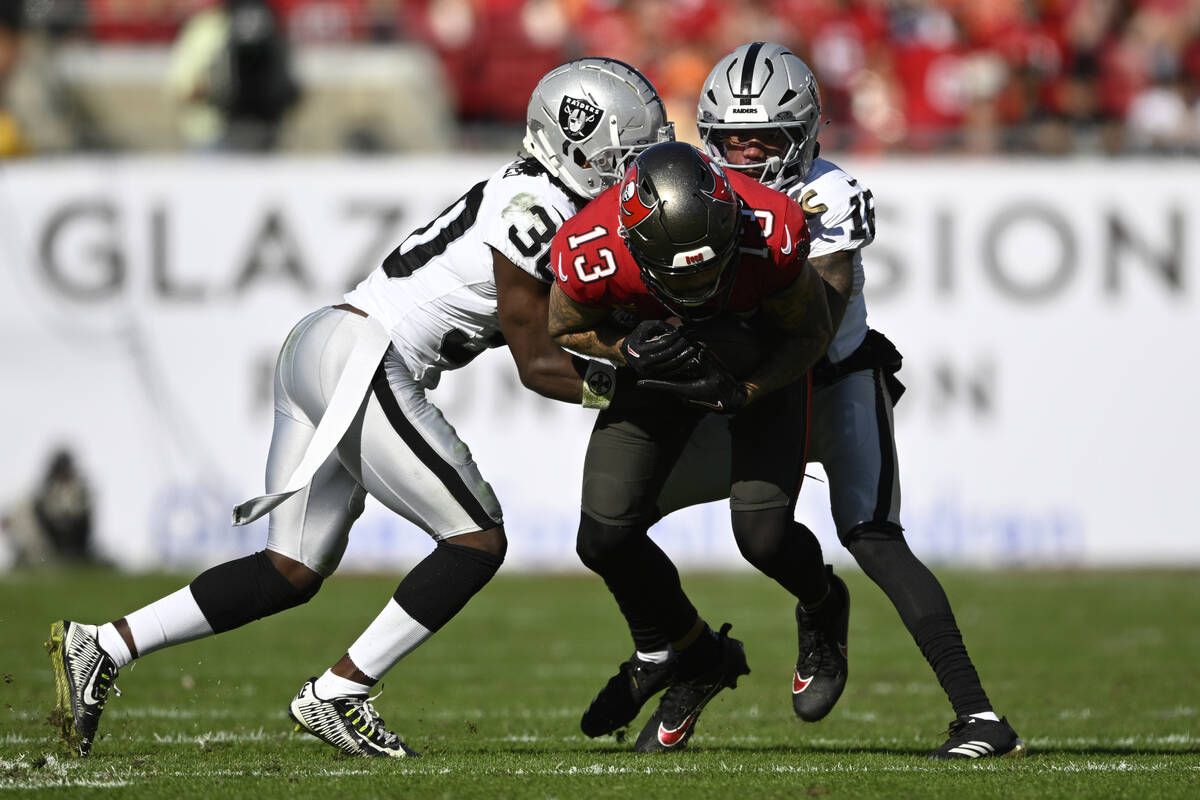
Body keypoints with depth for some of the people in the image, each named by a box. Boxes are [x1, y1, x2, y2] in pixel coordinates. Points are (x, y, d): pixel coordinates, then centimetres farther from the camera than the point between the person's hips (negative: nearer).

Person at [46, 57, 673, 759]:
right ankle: (336, 696, -4)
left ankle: (100, 648, 8)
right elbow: (538, 366, -8)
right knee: (478, 541, -5)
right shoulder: (534, 209, -12)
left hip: (315, 355, 10)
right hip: (361, 364, -10)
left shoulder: (546, 200, 16)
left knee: (294, 572, 11)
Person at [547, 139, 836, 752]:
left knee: (763, 535, -16)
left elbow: (810, 335, -19)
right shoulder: (590, 256, -36)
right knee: (605, 538, -6)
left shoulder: (770, 237, -40)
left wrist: (739, 393, -33)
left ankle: (822, 603, 23)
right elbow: (567, 330, -10)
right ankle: (700, 661, 21)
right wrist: (628, 352, -30)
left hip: (762, 359, -2)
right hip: (665, 358, 2)